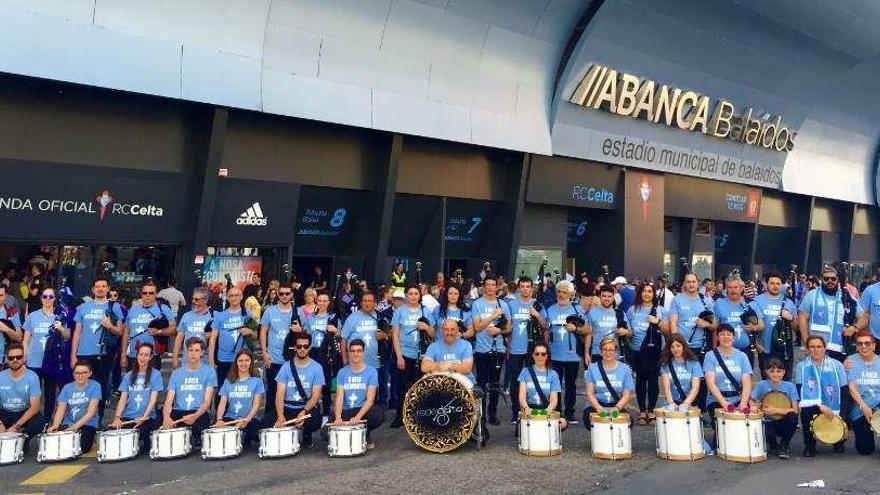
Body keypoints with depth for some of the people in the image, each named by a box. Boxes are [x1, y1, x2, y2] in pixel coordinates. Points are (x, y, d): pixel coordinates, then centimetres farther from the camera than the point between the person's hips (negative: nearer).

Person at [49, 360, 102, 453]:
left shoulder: (95, 386, -8)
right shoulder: (67, 388, 2)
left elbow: (91, 412, -16)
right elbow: (60, 410, -7)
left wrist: (76, 426, -30)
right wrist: (55, 425, -27)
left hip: (88, 425, -3)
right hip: (68, 424, 3)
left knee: (82, 447, -26)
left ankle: (90, 439, 7)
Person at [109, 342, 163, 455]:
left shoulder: (155, 374, 3)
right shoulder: (129, 376, 14)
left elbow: (153, 398, -4)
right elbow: (123, 399, 8)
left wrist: (144, 417, -17)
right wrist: (117, 417, -9)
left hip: (147, 417, -3)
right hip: (127, 417, 3)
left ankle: (145, 450, 3)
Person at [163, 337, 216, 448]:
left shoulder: (209, 372, 4)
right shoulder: (176, 373, 13)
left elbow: (207, 401, -4)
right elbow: (169, 401, 4)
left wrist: (195, 416, -26)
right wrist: (166, 416, -20)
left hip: (199, 413, -2)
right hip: (178, 412, 2)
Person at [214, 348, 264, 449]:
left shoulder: (257, 381, 5)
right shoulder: (228, 381, 12)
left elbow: (256, 404, -4)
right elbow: (222, 403, 3)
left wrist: (247, 419, -22)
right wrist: (219, 419, -17)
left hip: (250, 419, -2)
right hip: (230, 418, 2)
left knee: (254, 430, -35)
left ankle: (246, 438, 1)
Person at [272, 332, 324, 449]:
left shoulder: (316, 368, -4)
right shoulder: (286, 367, -1)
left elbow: (315, 396, -8)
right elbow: (280, 394, -8)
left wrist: (304, 412, -26)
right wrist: (280, 416, -25)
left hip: (308, 407, -2)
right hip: (288, 408, 2)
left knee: (315, 423, -33)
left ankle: (307, 435, 7)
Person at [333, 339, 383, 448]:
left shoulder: (371, 371, -5)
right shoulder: (342, 372, 2)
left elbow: (370, 400, -13)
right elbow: (339, 397, -6)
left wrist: (357, 417, -27)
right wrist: (338, 417, -24)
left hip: (363, 410, -2)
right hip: (345, 411, 2)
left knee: (379, 415, -35)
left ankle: (365, 434, 0)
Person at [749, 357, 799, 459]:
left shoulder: (790, 386, -3)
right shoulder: (761, 385, -4)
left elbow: (795, 410, -10)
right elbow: (751, 401, -1)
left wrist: (775, 410, -18)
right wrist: (755, 406, -23)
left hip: (784, 423, 1)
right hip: (768, 423, -1)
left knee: (793, 417, -33)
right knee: (769, 435, -35)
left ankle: (784, 444, -4)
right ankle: (774, 445, 8)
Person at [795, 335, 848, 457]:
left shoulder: (837, 365, 3)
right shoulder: (801, 367, 2)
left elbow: (845, 392, 0)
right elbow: (800, 392, -6)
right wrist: (819, 407, -20)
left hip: (835, 413, 2)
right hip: (812, 411, -1)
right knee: (807, 411, -33)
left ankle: (839, 442, 17)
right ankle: (809, 445, -7)